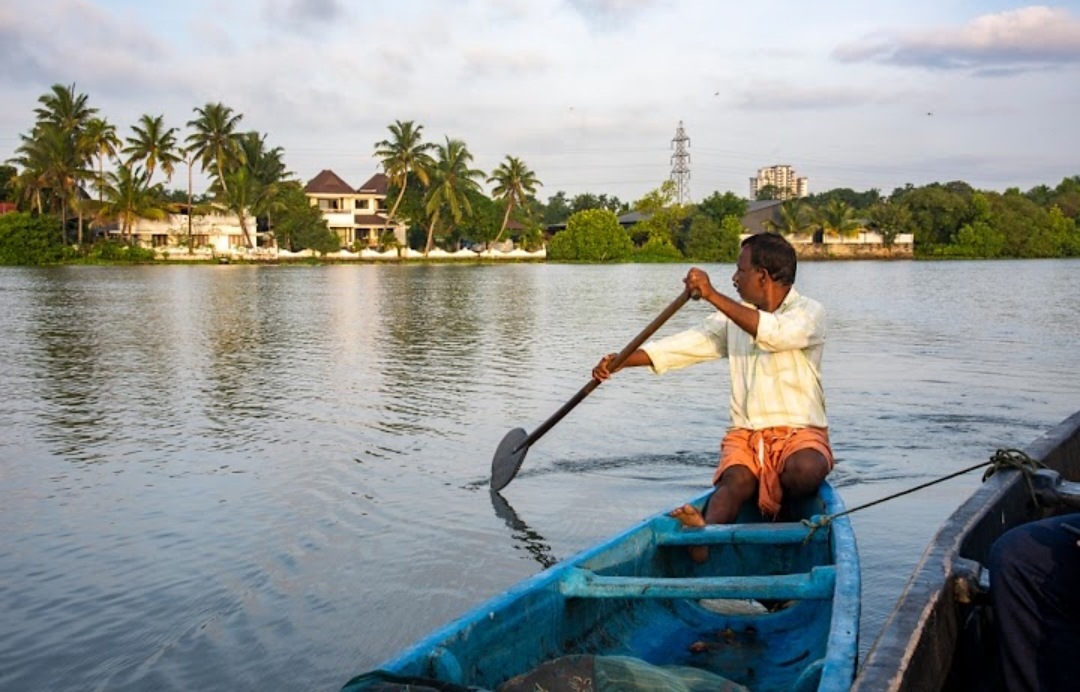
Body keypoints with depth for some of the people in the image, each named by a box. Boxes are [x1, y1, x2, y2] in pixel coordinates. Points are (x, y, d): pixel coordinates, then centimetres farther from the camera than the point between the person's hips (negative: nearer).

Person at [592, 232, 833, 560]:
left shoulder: (809, 312, -1)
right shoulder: (734, 316, 17)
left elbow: (774, 333, -23)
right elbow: (686, 343, 10)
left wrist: (713, 296, -30)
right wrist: (621, 361, -1)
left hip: (800, 432, -3)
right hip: (745, 433, 3)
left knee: (803, 470, -36)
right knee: (735, 478, -29)